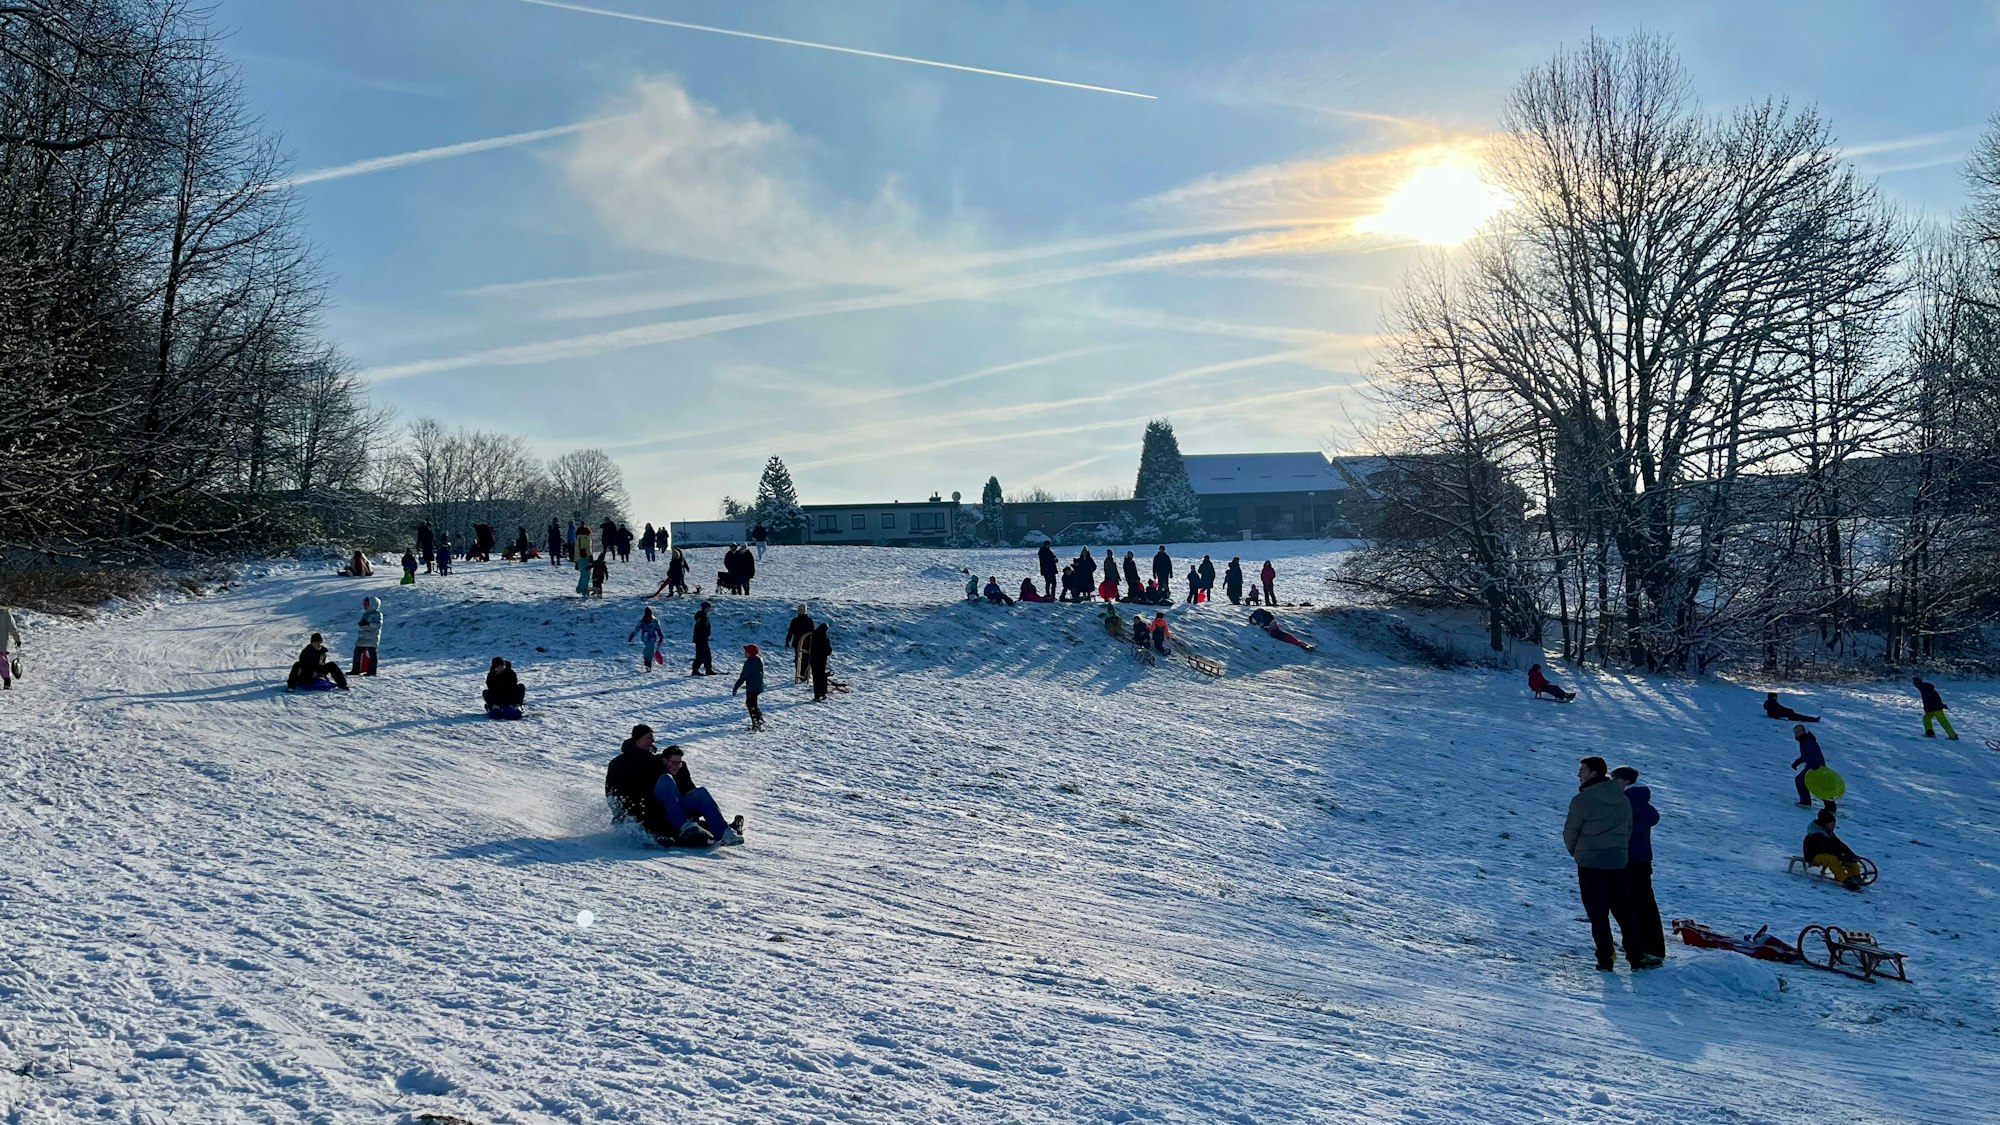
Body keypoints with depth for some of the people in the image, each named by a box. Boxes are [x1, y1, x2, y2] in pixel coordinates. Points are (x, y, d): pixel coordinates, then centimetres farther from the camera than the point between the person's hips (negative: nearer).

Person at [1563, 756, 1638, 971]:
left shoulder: (1582, 800, -14)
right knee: (1622, 910, 14)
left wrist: (1575, 852, 14)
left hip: (1590, 863, -5)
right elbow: (1629, 830, 14)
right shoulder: (1623, 799, 6)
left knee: (1598, 913, 2)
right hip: (1618, 862, 5)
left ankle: (1606, 959, 1)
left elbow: (1570, 832, -6)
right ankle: (1635, 957, 15)